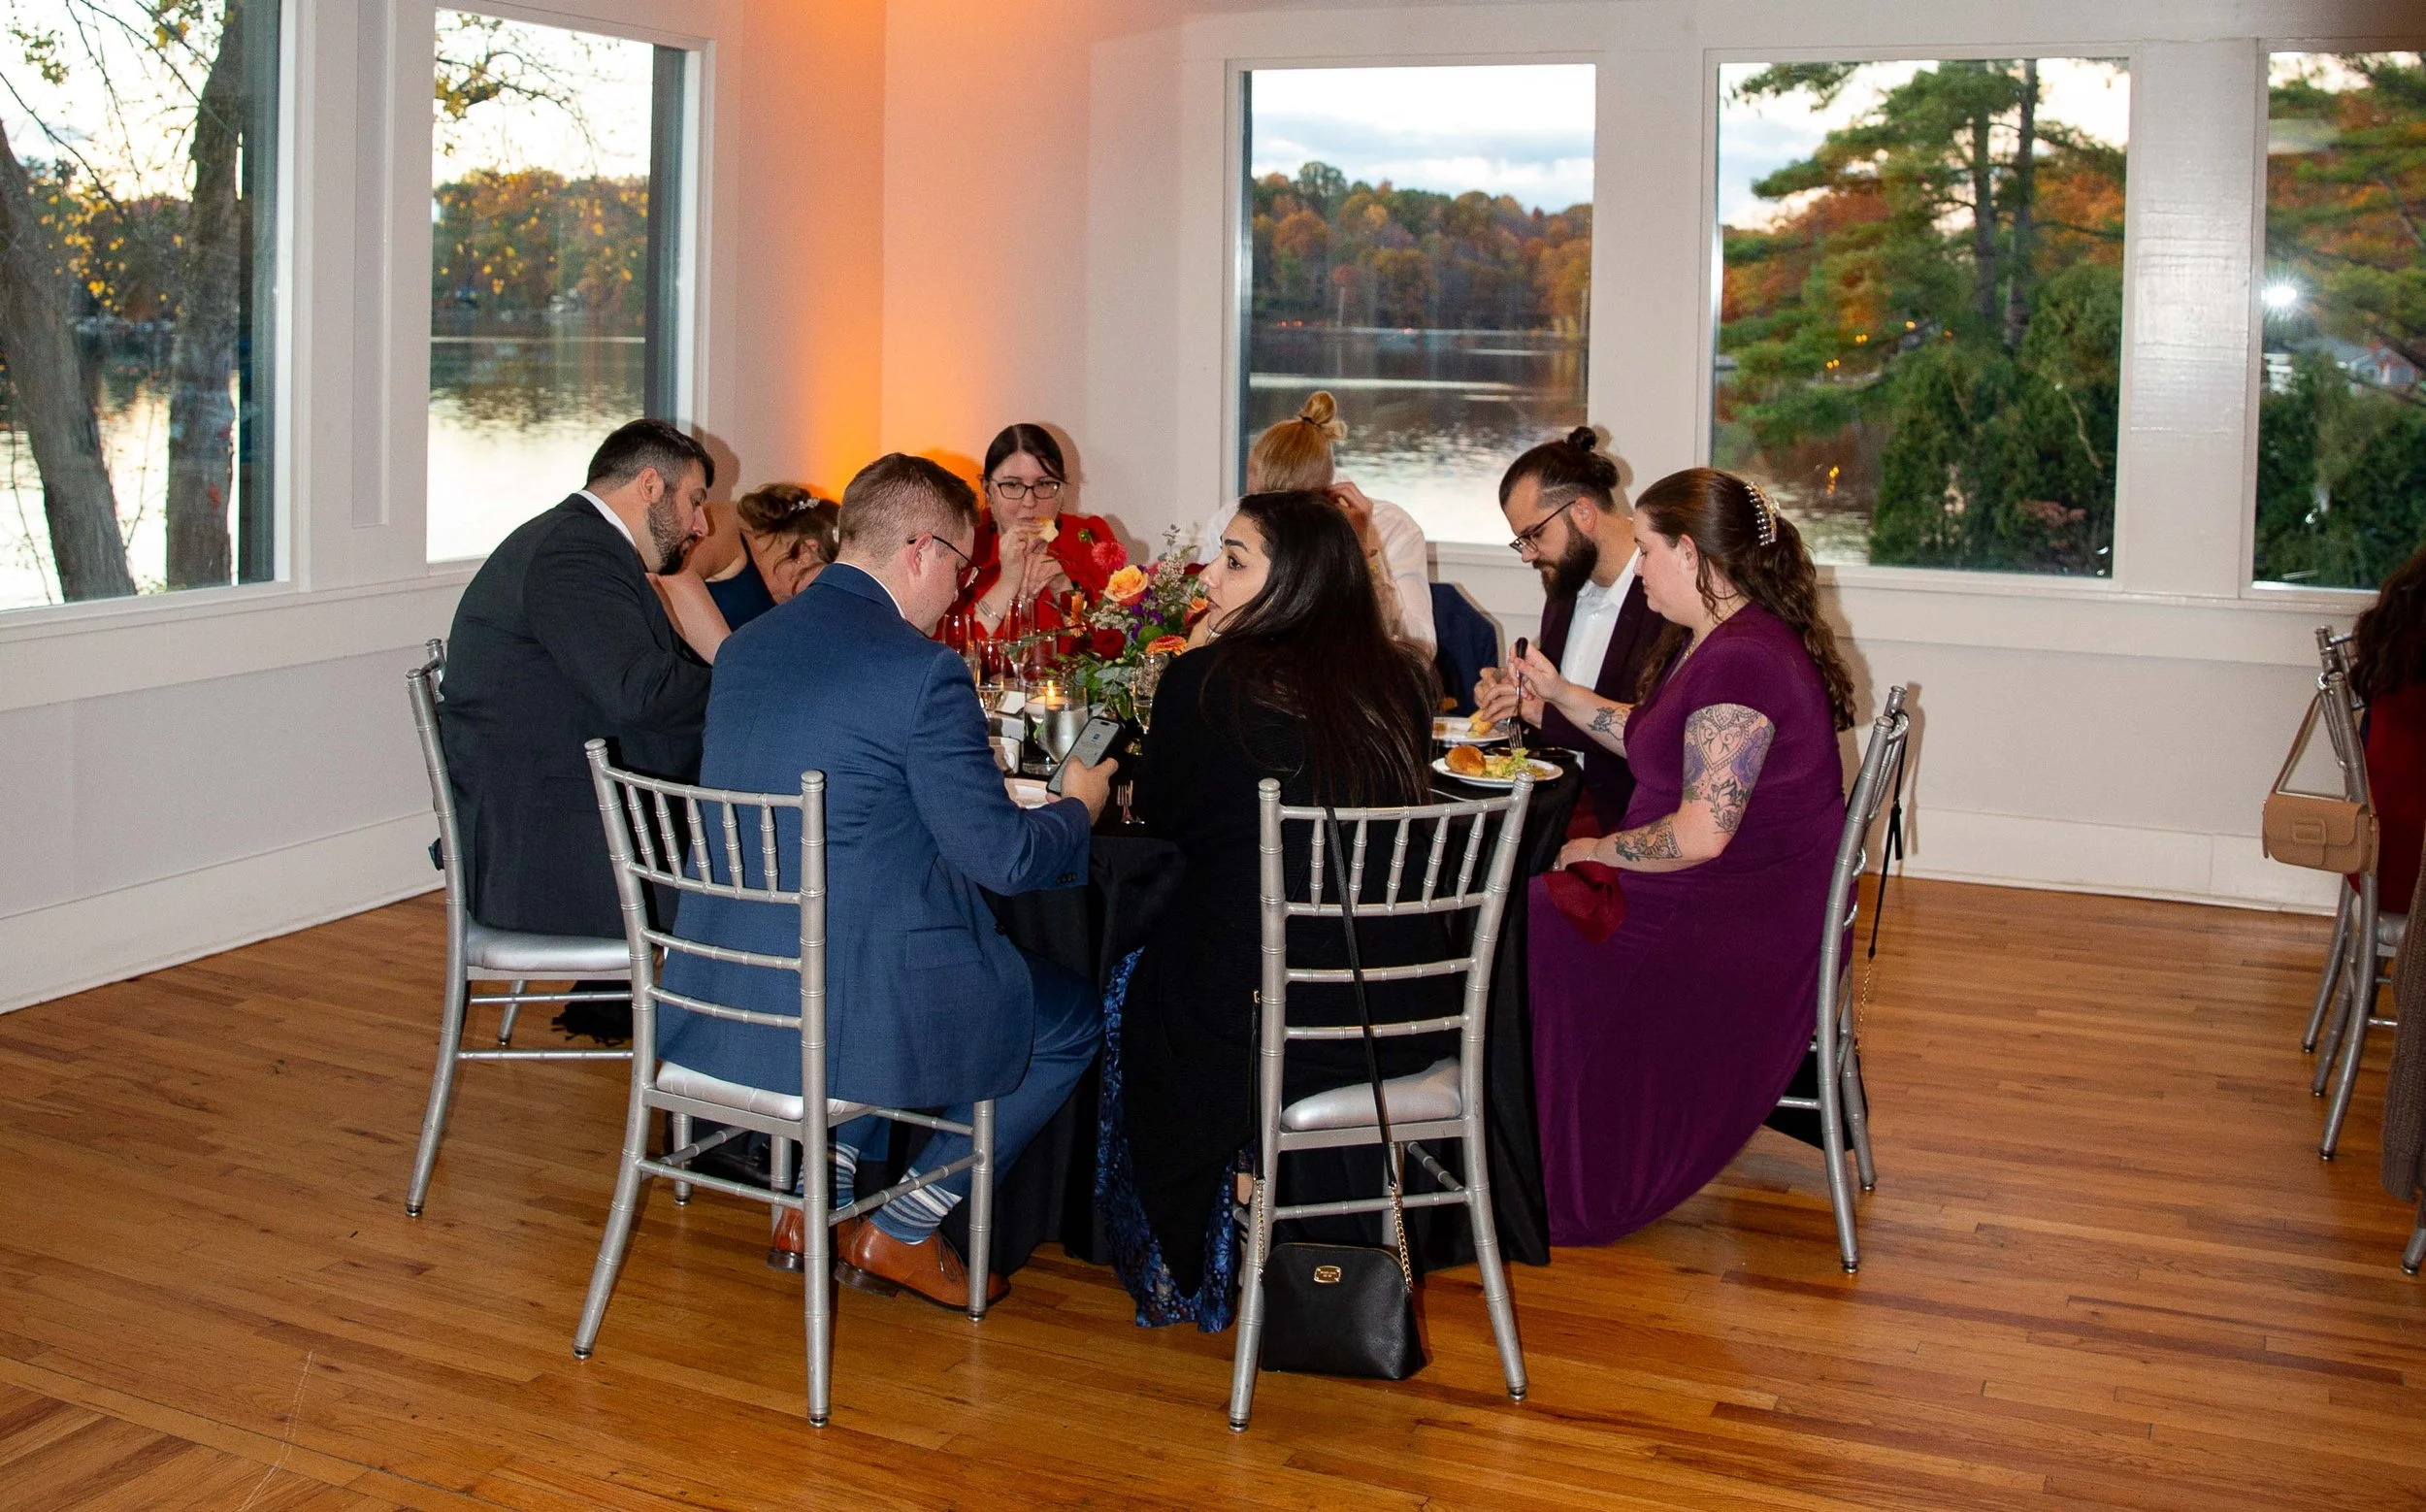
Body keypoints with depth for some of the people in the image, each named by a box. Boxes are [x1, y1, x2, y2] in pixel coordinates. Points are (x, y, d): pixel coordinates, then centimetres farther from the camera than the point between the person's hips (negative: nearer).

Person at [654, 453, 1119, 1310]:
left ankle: (824, 1195, 27)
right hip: (858, 1008, -7)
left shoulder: (746, 648, 8)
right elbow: (1002, 858, -13)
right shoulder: (921, 670, -16)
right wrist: (1079, 806, 8)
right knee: (1073, 1019, 16)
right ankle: (902, 1231, 19)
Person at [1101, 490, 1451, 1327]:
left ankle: (1183, 1270, 40)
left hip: (1262, 1026, -5)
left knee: (1131, 989, 28)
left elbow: (1158, 815, 3)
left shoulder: (1205, 682, -14)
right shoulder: (1402, 680, -1)